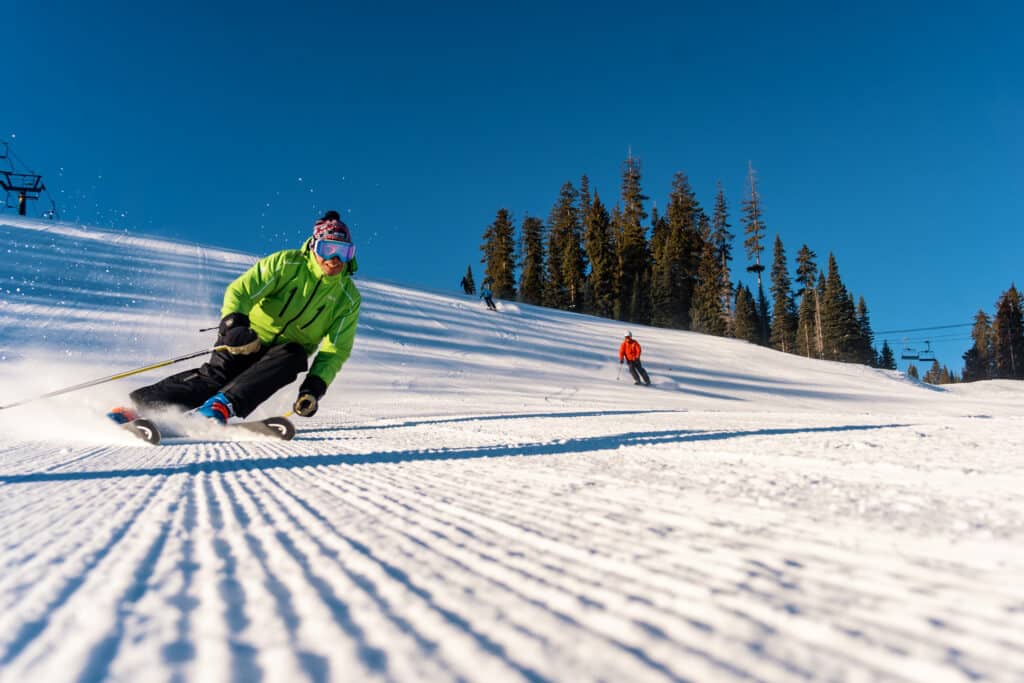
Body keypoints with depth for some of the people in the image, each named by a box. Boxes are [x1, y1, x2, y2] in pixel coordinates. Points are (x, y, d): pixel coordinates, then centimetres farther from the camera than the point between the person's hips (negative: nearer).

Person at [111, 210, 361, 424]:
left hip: (288, 350, 1)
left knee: (294, 358, -32)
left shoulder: (348, 298, -6)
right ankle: (138, 405, -23)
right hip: (252, 336, -1)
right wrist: (233, 321, -37)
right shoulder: (286, 264, -11)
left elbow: (336, 349, -9)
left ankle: (221, 405, -40)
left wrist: (315, 387, -24)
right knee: (216, 375, -25)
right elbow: (240, 290, -16)